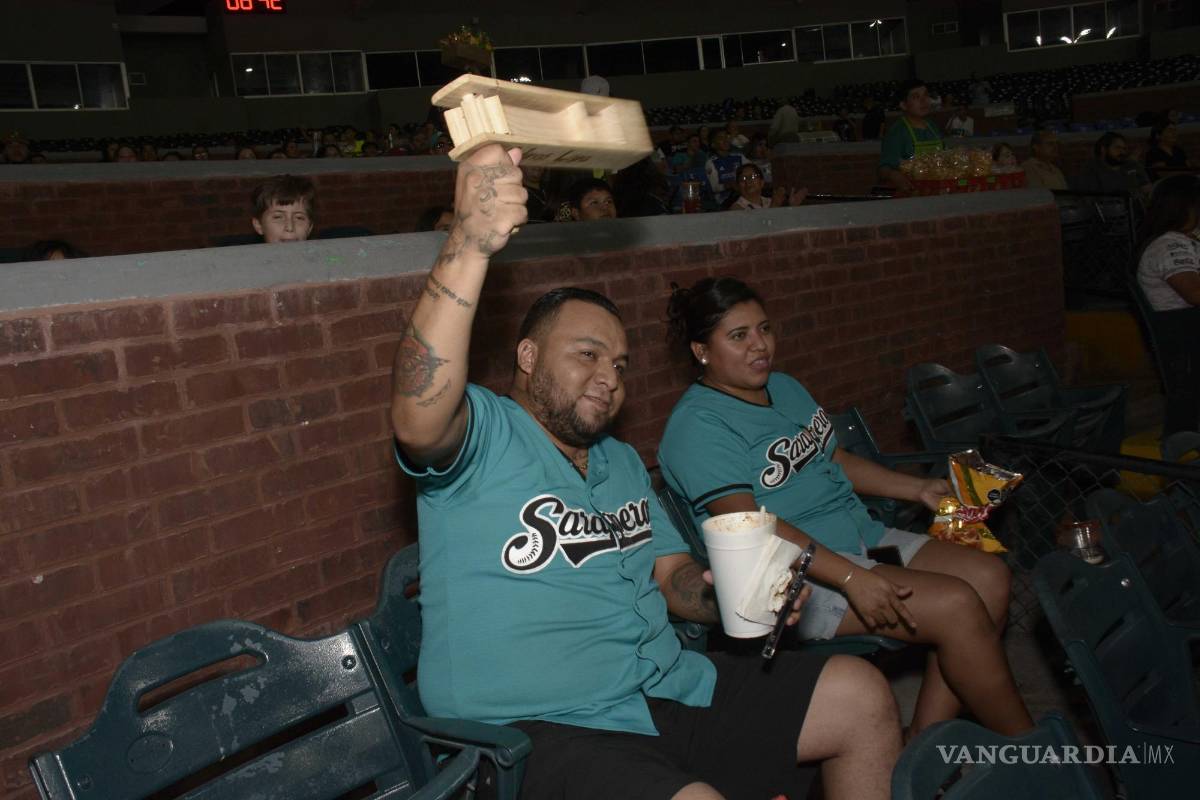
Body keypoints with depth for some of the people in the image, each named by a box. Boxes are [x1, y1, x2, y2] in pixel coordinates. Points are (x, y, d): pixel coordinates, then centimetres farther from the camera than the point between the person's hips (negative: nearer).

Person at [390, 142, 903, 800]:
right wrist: (468, 247, -43)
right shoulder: (482, 433, -8)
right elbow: (417, 418, -31)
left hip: (671, 689, 8)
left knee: (864, 697, 8)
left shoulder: (622, 461, 19)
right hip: (543, 727, -8)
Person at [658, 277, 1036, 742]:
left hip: (862, 537, 10)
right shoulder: (696, 425, -14)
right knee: (956, 605, -20)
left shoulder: (784, 387, 16)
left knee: (989, 576, -5)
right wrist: (850, 578, -29)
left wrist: (919, 489, 14)